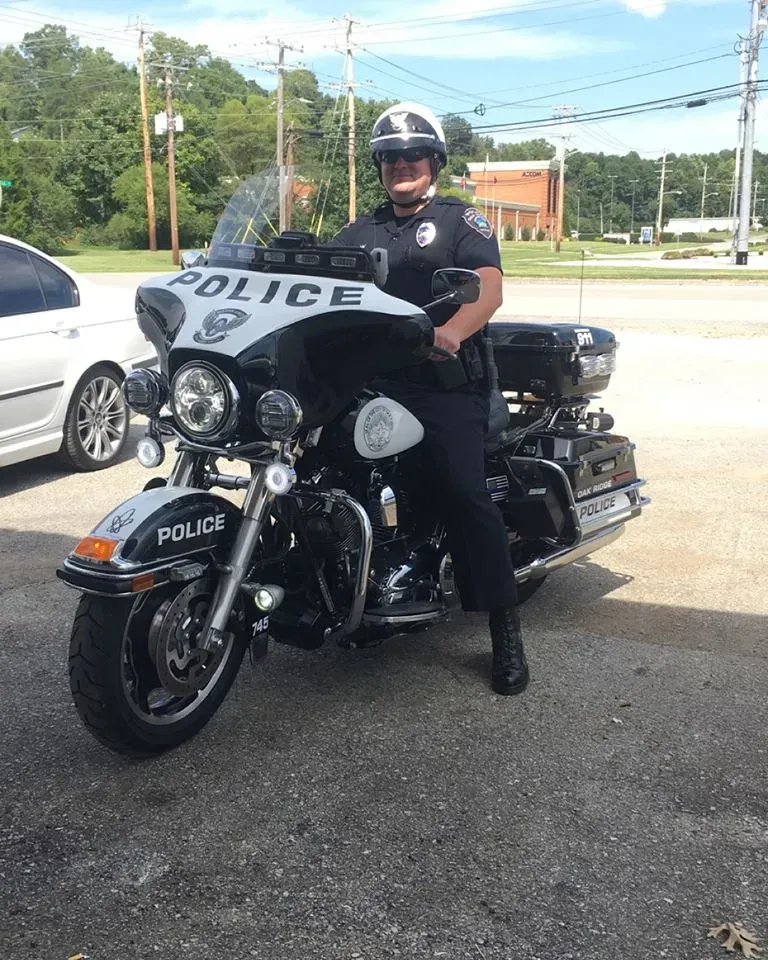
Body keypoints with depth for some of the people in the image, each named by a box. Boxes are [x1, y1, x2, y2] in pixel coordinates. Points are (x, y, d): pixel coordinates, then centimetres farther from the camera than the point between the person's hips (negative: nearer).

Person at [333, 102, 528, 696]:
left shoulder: (462, 220, 10)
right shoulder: (361, 232, 26)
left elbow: (490, 289, -8)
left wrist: (451, 332, -29)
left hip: (447, 383, -5)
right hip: (374, 379, 5)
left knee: (466, 494, -17)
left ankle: (506, 631, -10)